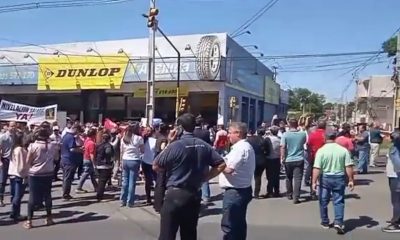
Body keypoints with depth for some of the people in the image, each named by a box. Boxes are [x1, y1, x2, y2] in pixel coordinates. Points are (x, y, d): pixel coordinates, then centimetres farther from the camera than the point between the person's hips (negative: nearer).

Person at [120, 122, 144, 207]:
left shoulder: (124, 138, 5)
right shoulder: (139, 138, -10)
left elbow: (121, 151, 9)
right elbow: (142, 151, -5)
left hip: (125, 160, 5)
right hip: (134, 161, -5)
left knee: (125, 181, 12)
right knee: (132, 182, 1)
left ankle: (123, 201, 17)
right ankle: (130, 202, 6)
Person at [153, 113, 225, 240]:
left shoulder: (175, 145, -14)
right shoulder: (204, 145, 2)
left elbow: (155, 167, -6)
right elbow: (221, 164, 2)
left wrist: (169, 144, -1)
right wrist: (204, 178, 6)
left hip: (175, 194, -5)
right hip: (195, 195, 6)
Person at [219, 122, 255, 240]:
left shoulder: (240, 148, -18)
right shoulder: (246, 146, 17)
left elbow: (228, 169, -23)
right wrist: (224, 162, 4)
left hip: (235, 191, -11)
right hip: (242, 190, 11)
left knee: (229, 225, -5)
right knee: (238, 223, 19)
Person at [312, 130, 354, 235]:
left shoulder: (321, 150, -10)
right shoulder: (343, 150, -3)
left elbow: (317, 168, -14)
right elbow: (348, 166, -5)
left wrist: (314, 182, -10)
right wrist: (351, 180, 3)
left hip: (325, 178, -1)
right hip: (339, 178, 1)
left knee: (323, 201, 14)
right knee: (338, 201, 8)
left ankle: (325, 222, 26)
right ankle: (338, 222, -4)